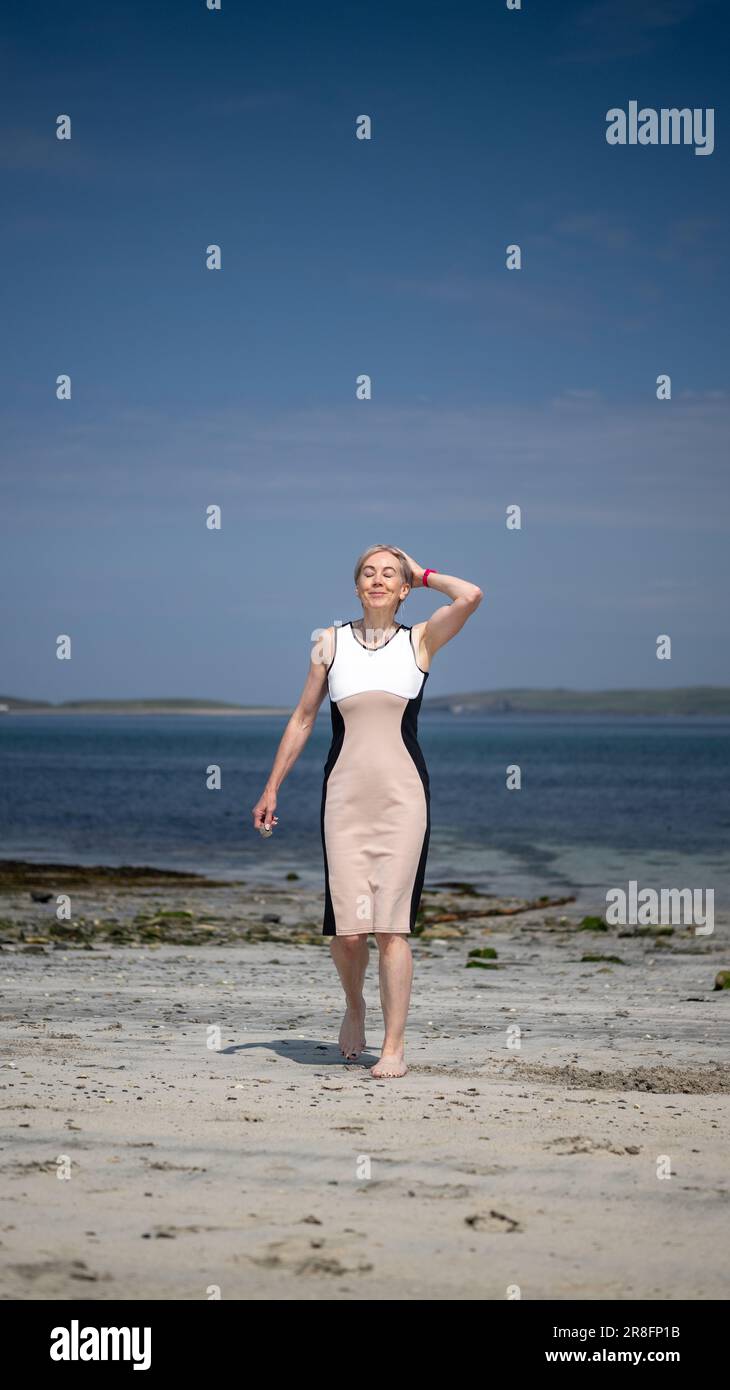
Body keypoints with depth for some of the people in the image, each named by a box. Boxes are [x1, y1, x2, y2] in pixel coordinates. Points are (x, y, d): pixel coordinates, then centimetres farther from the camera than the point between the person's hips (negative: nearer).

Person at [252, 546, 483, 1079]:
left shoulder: (420, 640, 5)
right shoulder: (331, 642, 10)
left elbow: (471, 596, -13)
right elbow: (303, 718, 15)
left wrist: (423, 574, 4)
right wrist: (271, 788, 15)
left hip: (403, 795, -1)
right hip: (345, 795, 1)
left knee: (392, 925, -5)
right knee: (347, 929, -5)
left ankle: (395, 1047, 3)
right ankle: (355, 1005, 26)